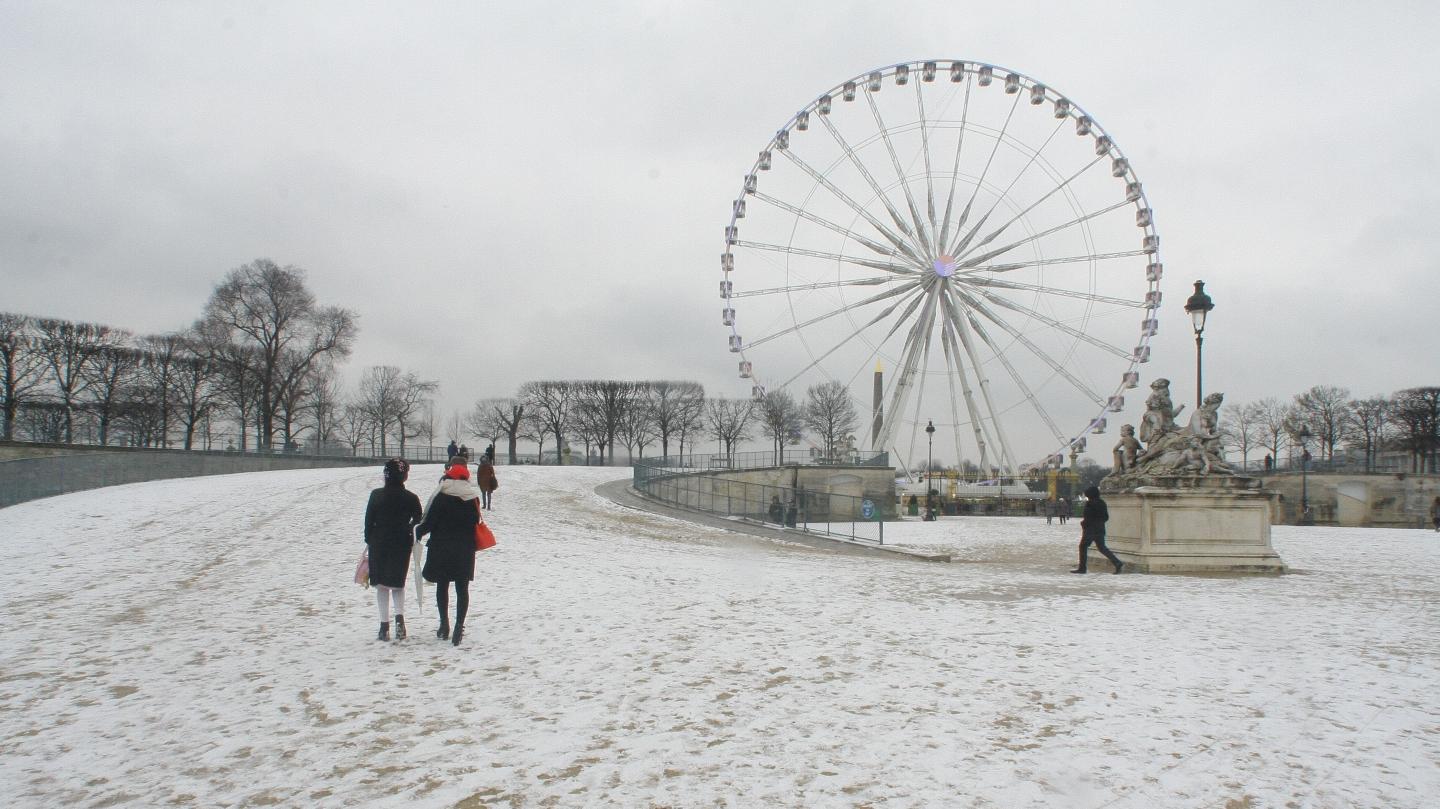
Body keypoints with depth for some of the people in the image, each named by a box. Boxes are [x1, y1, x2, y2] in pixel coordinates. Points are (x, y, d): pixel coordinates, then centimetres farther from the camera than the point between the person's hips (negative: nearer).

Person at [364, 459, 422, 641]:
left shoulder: (376, 495, -6)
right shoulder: (411, 498, -7)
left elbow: (369, 521, -1)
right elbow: (418, 522, -2)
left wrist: (369, 541, 10)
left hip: (379, 545, 0)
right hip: (402, 545, 0)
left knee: (382, 585, 9)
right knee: (398, 583, 16)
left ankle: (384, 627, 7)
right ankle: (400, 616, -9)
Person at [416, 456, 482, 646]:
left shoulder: (441, 495, -12)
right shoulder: (473, 496, 0)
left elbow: (430, 521, -11)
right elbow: (476, 522, 6)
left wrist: (418, 532, 6)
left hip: (442, 547, -2)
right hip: (465, 549, 2)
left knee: (442, 585, 14)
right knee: (462, 588, 5)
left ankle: (444, 624, 15)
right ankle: (459, 626, 1)